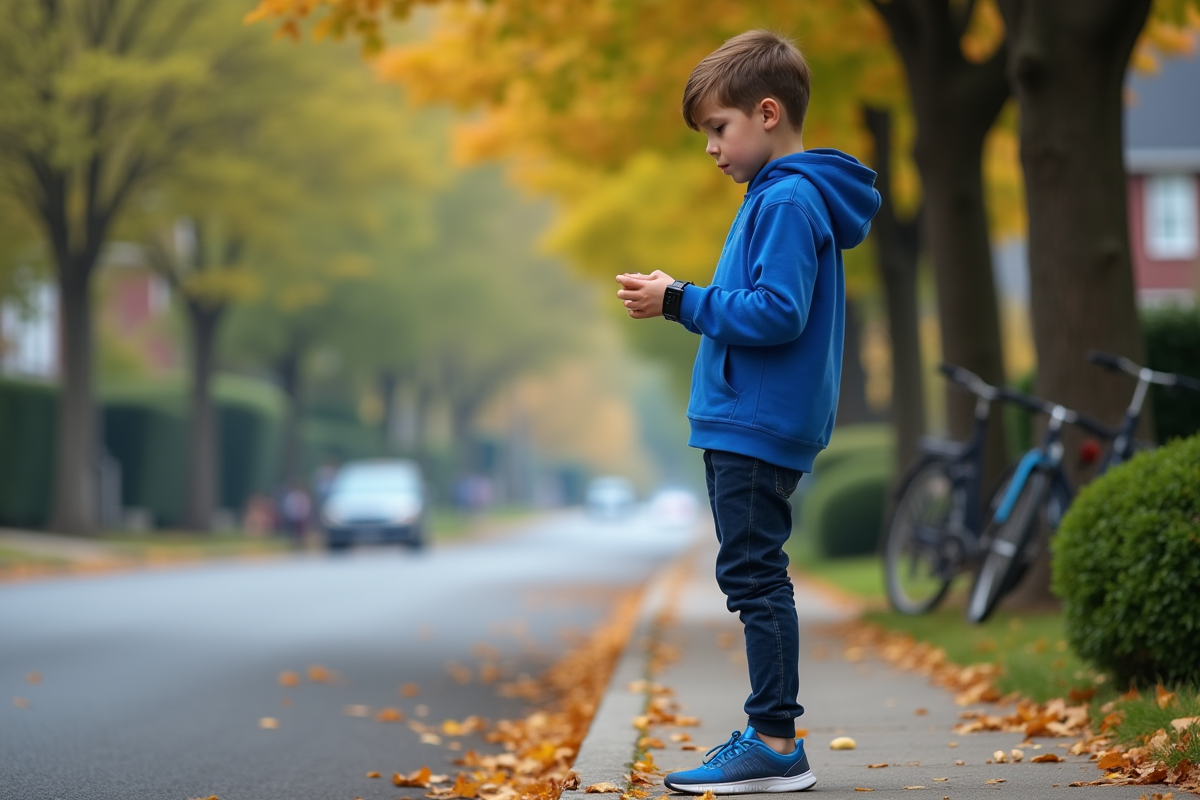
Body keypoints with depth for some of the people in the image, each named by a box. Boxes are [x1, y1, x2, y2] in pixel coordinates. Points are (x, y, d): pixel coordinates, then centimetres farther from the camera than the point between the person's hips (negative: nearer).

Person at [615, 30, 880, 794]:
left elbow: (778, 313, -23)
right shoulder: (780, 195, 16)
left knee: (753, 575, -7)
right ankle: (774, 738, 19)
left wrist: (681, 301, -18)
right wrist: (683, 300, 12)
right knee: (753, 577, 13)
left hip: (759, 424, -11)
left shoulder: (788, 202, -15)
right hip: (748, 421, 11)